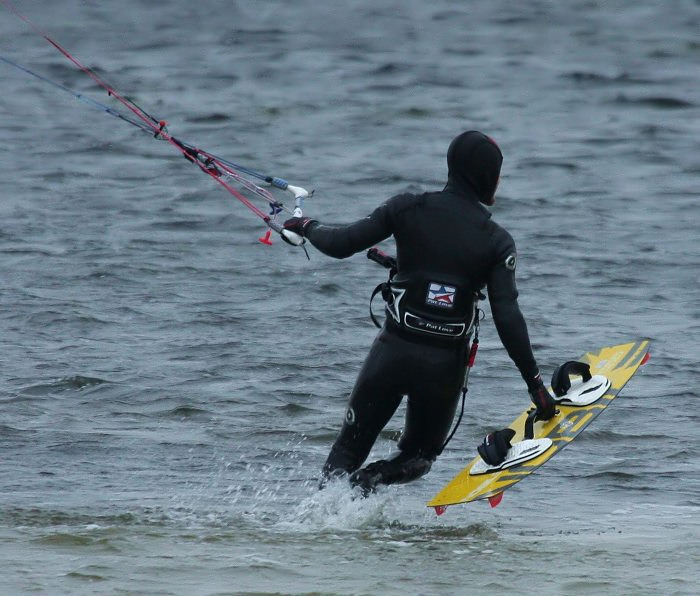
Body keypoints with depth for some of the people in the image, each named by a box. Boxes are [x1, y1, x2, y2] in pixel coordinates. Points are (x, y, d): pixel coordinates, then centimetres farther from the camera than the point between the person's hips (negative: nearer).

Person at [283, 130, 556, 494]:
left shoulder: (409, 208, -4)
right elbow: (507, 318, -12)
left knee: (349, 449, 14)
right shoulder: (497, 242, -6)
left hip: (393, 352, 0)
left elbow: (341, 245, -4)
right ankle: (366, 482, -15)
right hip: (445, 365, 0)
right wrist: (534, 383, -7)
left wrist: (308, 227, 18)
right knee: (418, 456, 18)